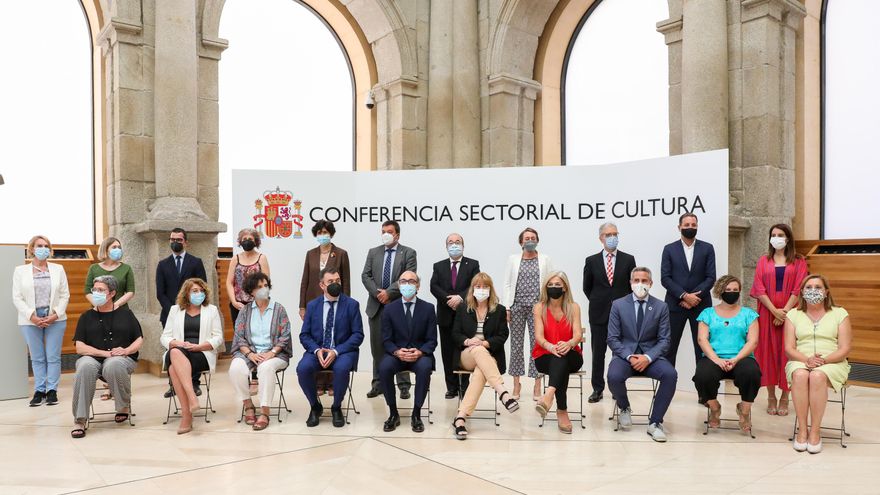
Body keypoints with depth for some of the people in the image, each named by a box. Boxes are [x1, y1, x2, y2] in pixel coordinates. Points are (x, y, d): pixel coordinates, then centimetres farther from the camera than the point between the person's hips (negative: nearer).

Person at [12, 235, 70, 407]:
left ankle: (52, 390, 7)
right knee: (37, 358, 5)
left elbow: (65, 295, 4)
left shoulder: (58, 269, 9)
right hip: (31, 320, 0)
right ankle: (39, 391, 11)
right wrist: (32, 316, -11)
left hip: (55, 319, 0)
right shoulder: (20, 271, 7)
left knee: (53, 357, 0)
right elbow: (17, 298, 1)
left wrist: (56, 314, -8)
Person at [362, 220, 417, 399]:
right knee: (377, 346, 7)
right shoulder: (373, 252, 13)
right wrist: (377, 293, -9)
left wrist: (389, 292, -15)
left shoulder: (408, 253, 2)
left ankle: (404, 385, 8)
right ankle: (378, 384, 15)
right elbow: (365, 276, 5)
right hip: (377, 306, 3)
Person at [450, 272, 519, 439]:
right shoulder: (462, 308, 14)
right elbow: (455, 335, 8)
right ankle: (502, 392, -52)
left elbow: (502, 336, 2)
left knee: (480, 371, -37)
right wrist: (467, 341, -14)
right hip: (466, 355, 1)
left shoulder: (500, 310, 11)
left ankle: (461, 417, -46)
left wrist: (485, 343, -16)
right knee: (478, 351, -38)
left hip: (490, 356, 0)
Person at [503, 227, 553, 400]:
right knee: (516, 345, 4)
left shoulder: (545, 259, 8)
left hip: (537, 307, -1)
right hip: (517, 306, 1)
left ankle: (537, 386, 5)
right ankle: (516, 384, 13)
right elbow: (507, 284, 7)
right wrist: (506, 307, -1)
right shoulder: (513, 259, 11)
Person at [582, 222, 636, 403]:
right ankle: (597, 389, 13)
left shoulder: (628, 260, 2)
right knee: (598, 353, 5)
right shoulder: (591, 261, 3)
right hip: (599, 314, 0)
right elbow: (587, 287, 11)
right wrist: (597, 302, 9)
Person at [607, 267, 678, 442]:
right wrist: (629, 357, -16)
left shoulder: (661, 307, 4)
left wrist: (648, 358, -16)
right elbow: (612, 339, 0)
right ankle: (624, 408, 3)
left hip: (650, 355, 1)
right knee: (614, 376, -32)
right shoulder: (618, 305, 2)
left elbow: (664, 340, 1)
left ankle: (655, 422, -13)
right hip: (625, 354, -1)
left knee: (671, 375, -29)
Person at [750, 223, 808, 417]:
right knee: (768, 352, 1)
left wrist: (785, 310, -14)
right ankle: (771, 397, 8)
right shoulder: (763, 261, 9)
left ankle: (784, 397, 8)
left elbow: (798, 289, -4)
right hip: (767, 313, 1)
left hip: (789, 313, -1)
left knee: (787, 352, -1)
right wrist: (774, 310, -11)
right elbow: (759, 288, 0)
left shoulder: (798, 261, 6)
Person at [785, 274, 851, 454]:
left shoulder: (840, 314, 9)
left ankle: (815, 431, -27)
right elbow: (789, 349, 5)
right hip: (800, 361, 1)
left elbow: (845, 349, 1)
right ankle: (802, 429, -27)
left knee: (817, 376, -36)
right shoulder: (793, 315, 13)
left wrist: (824, 360, -17)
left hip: (832, 364, -1)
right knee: (800, 375, -35)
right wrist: (807, 359, -15)